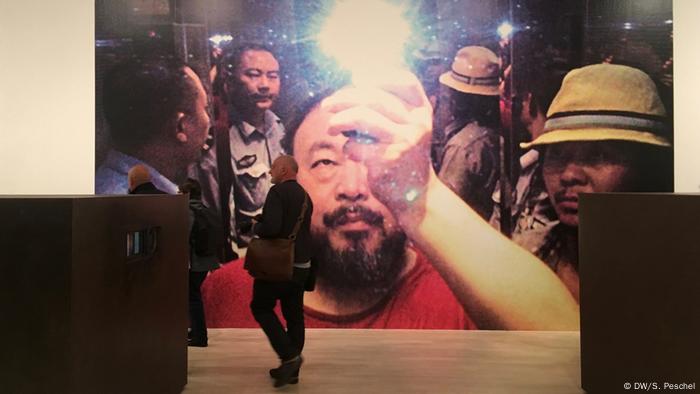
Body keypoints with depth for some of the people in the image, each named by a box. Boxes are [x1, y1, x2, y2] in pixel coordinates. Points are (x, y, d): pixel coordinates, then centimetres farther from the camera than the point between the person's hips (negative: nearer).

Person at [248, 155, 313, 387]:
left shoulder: (278, 191, -13)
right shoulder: (305, 196, 13)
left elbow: (271, 227, -24)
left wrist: (256, 228, -4)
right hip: (301, 265, 8)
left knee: (261, 307, 7)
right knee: (294, 315, 11)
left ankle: (289, 355, -5)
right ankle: (291, 369, 17)